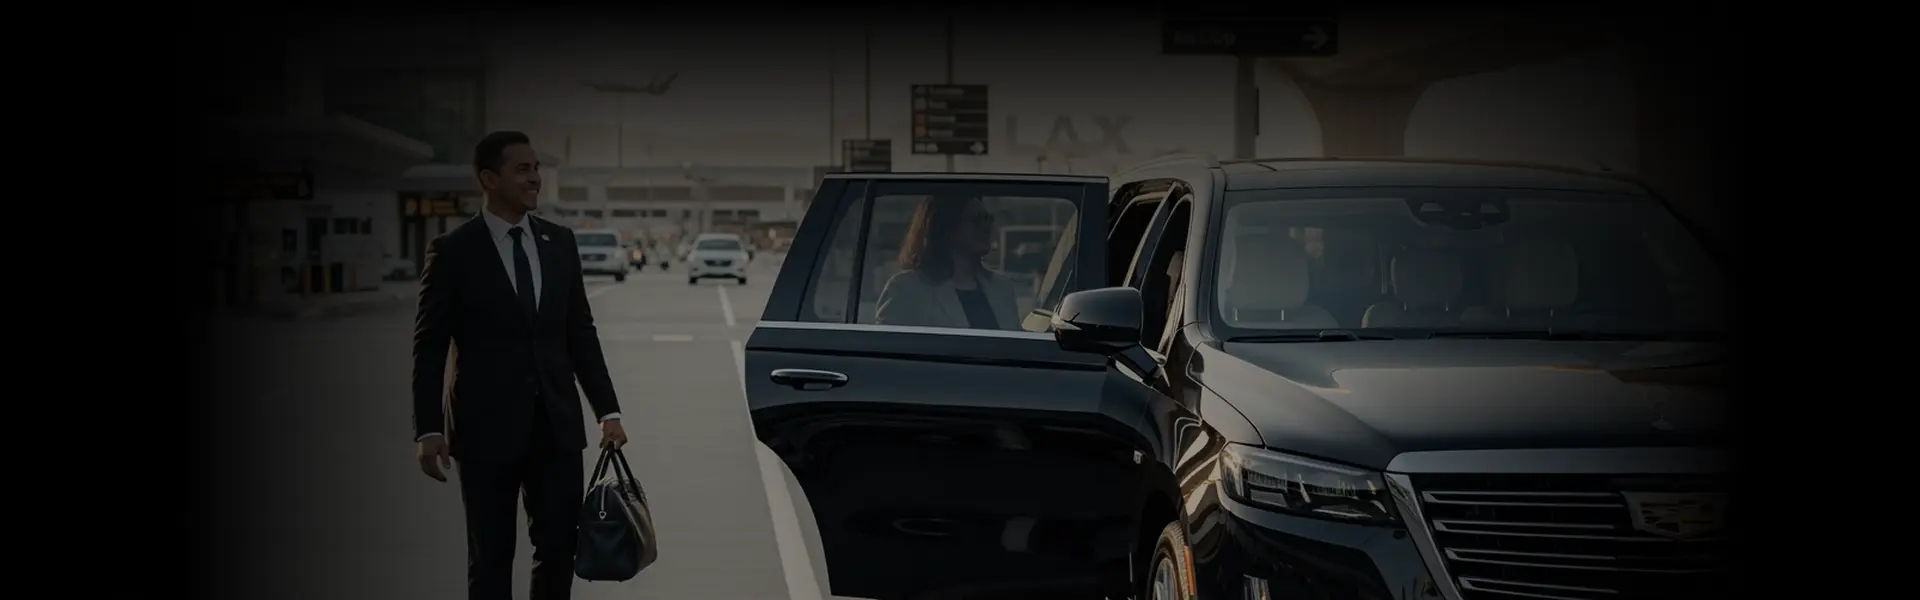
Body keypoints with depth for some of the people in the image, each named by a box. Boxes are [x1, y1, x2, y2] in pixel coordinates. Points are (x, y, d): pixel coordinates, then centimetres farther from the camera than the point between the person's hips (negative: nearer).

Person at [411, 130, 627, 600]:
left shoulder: (559, 242, 7)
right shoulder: (454, 251, -6)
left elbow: (580, 332, 10)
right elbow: (429, 347, -5)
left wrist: (607, 410, 5)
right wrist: (428, 429, -10)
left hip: (556, 426, 4)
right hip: (487, 428, -4)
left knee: (559, 548, 6)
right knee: (491, 557, 6)